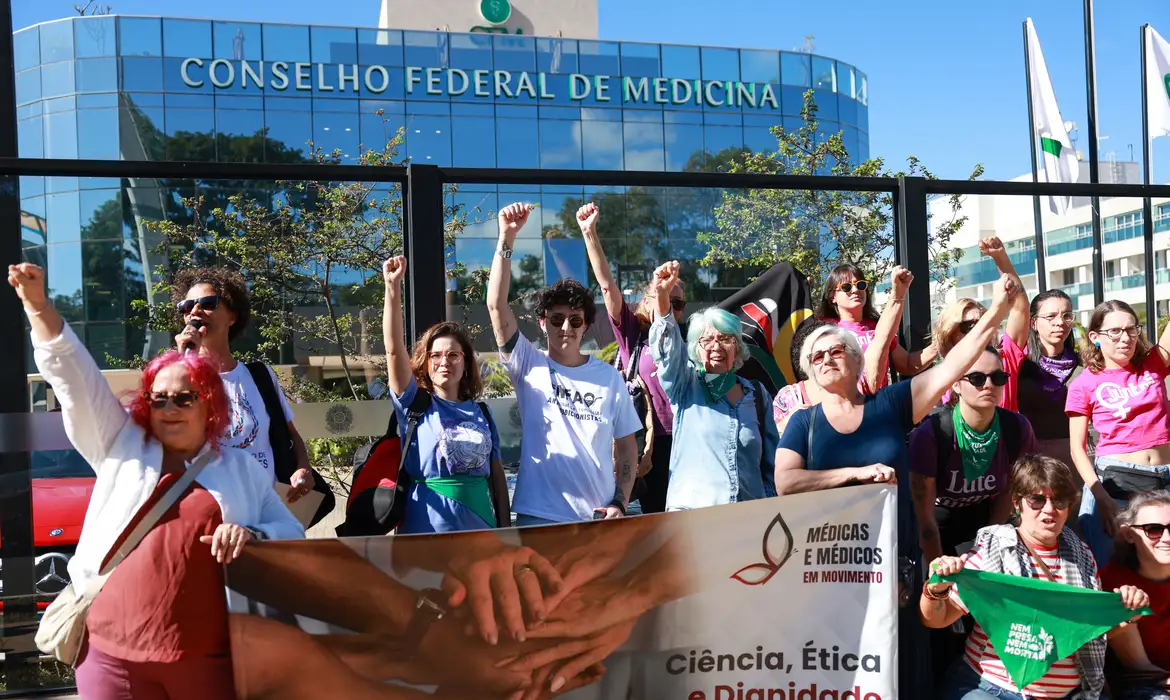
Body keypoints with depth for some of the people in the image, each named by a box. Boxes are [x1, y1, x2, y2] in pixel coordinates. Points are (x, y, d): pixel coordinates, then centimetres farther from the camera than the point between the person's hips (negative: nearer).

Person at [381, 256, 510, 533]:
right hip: (427, 530, -3)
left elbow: (496, 471, 10)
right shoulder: (415, 405, -2)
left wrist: (505, 526, 6)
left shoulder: (481, 413, 6)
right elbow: (394, 349, -13)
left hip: (480, 528, 3)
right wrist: (393, 287, -20)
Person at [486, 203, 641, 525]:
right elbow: (497, 305, -12)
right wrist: (507, 238, -20)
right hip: (538, 516, -1)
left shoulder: (609, 377, 4)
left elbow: (626, 445, 8)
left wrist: (620, 503, -2)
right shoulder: (529, 365, 0)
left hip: (598, 516, 2)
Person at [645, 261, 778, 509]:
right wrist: (662, 296, -29)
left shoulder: (757, 393, 12)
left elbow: (772, 458, 15)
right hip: (691, 509, -2)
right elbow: (668, 348, -14)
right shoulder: (685, 386, 4)